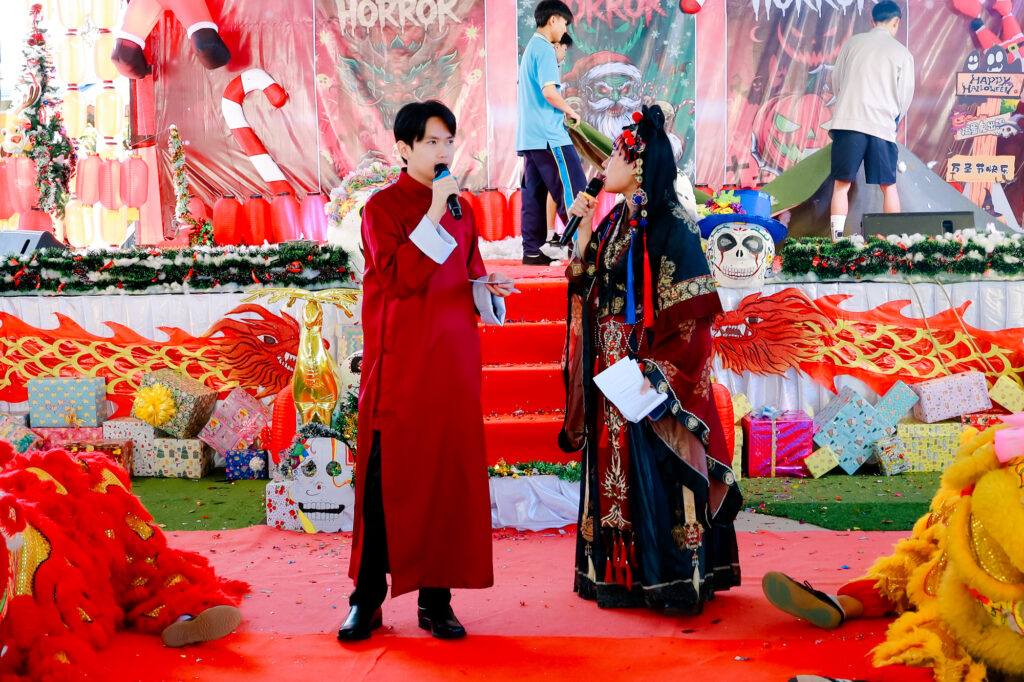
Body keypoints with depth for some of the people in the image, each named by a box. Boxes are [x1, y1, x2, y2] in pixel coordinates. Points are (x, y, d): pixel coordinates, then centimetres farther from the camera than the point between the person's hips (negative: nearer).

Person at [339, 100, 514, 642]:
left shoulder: (461, 208, 15)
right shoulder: (383, 207, 0)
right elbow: (397, 278, -15)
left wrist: (486, 287, -1)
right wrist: (434, 215, -17)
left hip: (453, 361, 5)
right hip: (400, 363, -4)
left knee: (450, 474, 3)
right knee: (388, 476, -2)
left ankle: (436, 599, 11)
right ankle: (367, 599, 8)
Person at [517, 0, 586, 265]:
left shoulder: (530, 49, 20)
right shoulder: (545, 49, -10)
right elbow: (549, 91, -20)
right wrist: (571, 111, -6)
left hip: (528, 136, 10)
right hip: (549, 135, -10)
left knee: (534, 193, 7)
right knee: (572, 189, -7)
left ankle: (531, 251, 7)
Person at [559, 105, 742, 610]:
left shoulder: (670, 225, -11)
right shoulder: (615, 222, 13)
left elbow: (690, 312, -16)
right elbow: (587, 288, 10)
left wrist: (654, 374, -21)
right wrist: (584, 231, 3)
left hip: (651, 370, -8)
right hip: (609, 369, 8)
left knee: (654, 471, -3)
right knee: (612, 469, 10)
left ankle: (669, 580, 8)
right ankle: (620, 576, 20)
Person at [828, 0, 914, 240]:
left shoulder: (853, 43, 9)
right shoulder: (902, 53, 7)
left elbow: (835, 81, 14)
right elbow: (906, 95, 9)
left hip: (847, 121, 0)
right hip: (883, 125, 0)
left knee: (842, 184, 2)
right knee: (888, 186, 10)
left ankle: (837, 238, -8)